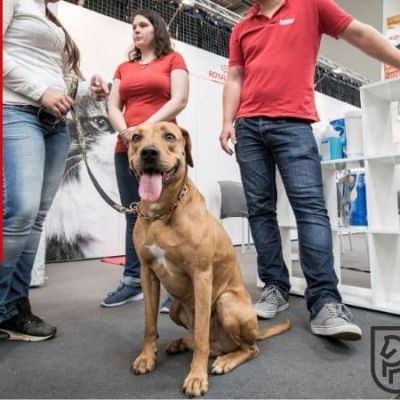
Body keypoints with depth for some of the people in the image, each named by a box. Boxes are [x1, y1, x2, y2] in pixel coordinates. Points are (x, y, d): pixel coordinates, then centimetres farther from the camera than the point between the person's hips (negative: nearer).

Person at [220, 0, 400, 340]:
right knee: (260, 209, -1)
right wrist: (228, 121, 3)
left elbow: (358, 34, 12)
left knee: (310, 206, -15)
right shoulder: (241, 29, 22)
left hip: (292, 124, -3)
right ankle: (275, 288, 6)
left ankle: (325, 301, -14)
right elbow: (234, 78, 17)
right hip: (248, 126, 4)